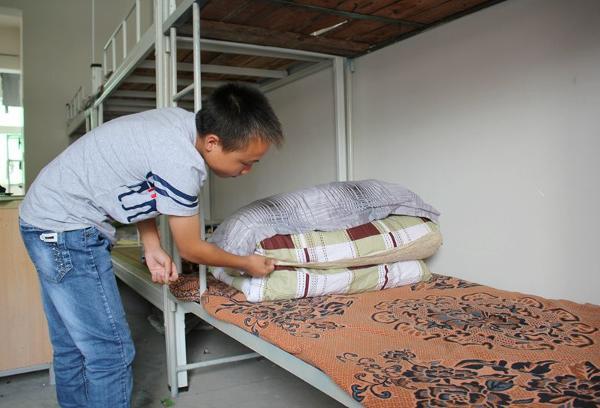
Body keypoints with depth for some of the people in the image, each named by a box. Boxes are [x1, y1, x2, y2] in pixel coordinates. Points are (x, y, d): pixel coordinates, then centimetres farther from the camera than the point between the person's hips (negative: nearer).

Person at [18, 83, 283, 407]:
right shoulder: (180, 164, -28)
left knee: (72, 348, 19)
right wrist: (247, 264, 0)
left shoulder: (183, 121, -2)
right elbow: (190, 249, -14)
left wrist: (152, 247, -2)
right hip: (66, 229, -9)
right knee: (111, 352, -5)